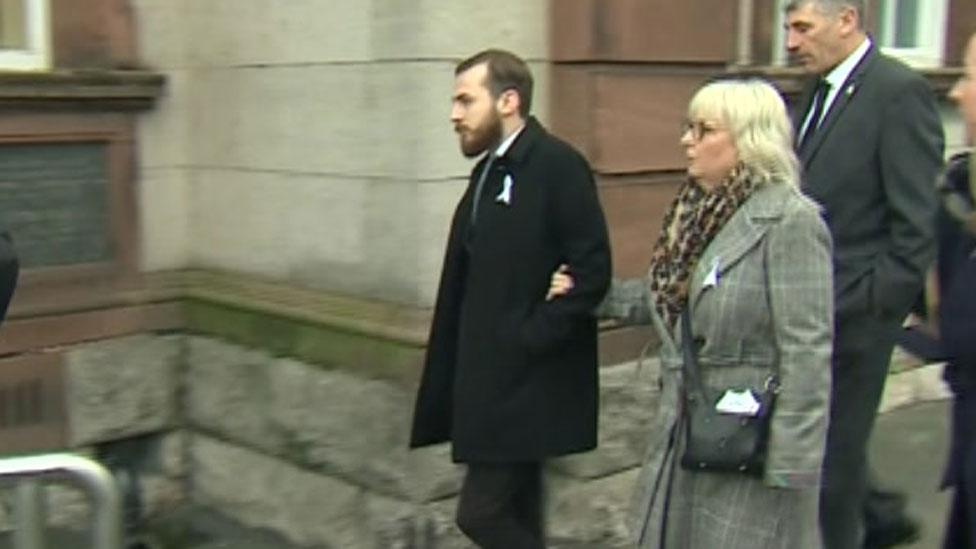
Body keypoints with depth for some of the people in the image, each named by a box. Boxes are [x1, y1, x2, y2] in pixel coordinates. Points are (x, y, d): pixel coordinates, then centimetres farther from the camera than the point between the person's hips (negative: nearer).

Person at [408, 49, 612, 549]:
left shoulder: (558, 166, -14)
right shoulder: (489, 170, 12)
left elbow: (593, 272, -19)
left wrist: (530, 339, -18)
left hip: (526, 382, -9)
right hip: (492, 381, 9)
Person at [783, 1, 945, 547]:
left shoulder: (901, 91, -13)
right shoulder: (817, 93, 12)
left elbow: (918, 219, -16)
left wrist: (880, 306, -16)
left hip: (854, 312, -8)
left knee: (835, 448, 5)